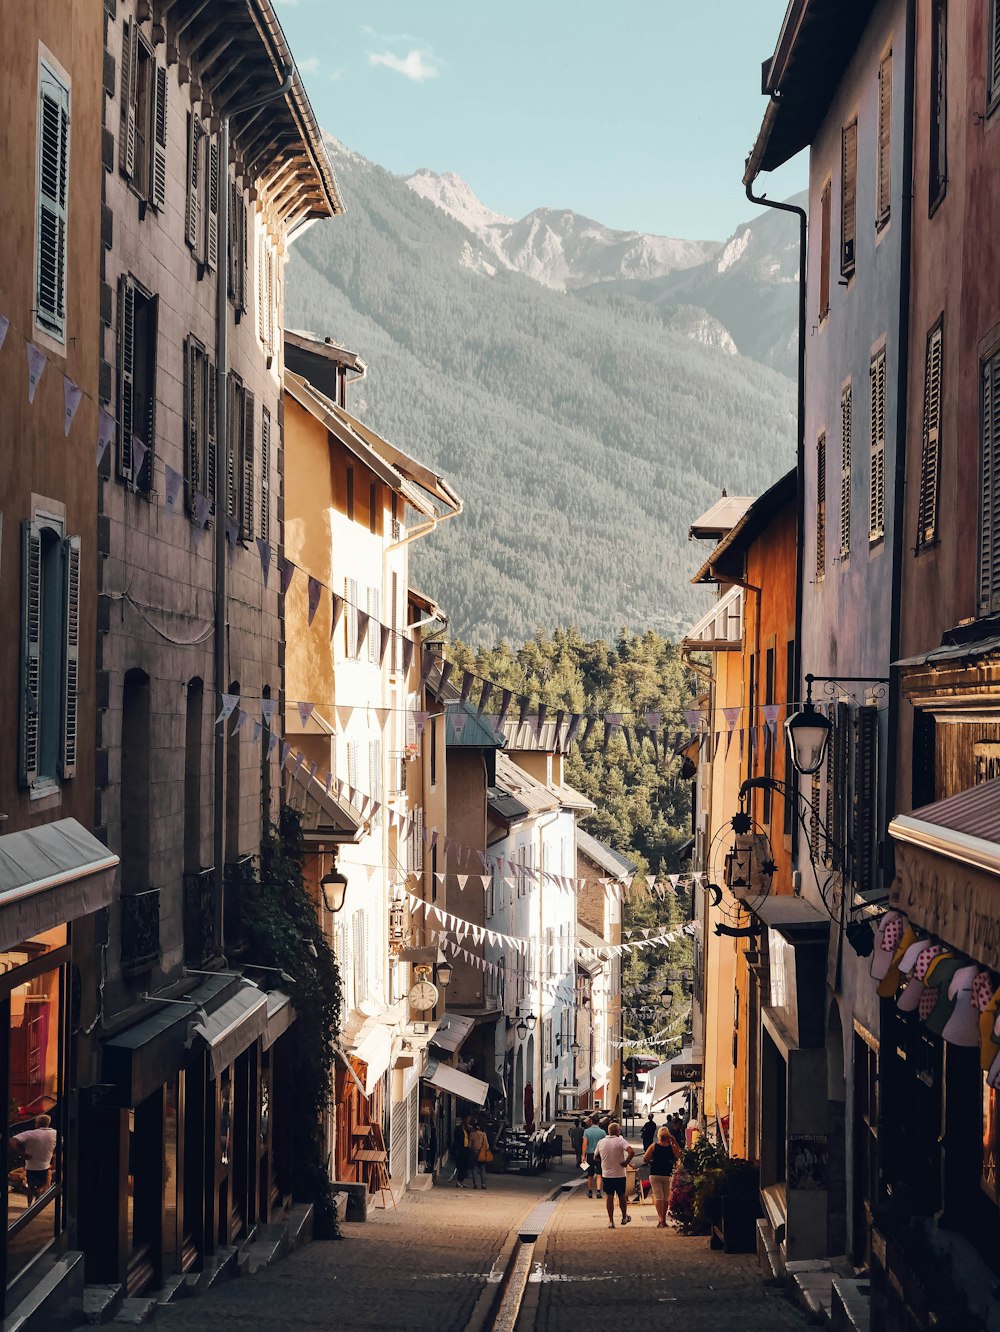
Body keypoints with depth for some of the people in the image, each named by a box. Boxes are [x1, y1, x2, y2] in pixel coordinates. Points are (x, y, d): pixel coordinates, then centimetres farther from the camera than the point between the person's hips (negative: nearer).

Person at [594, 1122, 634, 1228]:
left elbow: (596, 1157, 10)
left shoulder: (601, 1142, -1)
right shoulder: (620, 1141, -12)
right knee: (622, 1196, 16)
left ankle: (611, 1221, 5)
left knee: (609, 1197, 7)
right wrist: (626, 1162, -14)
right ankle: (624, 1217, 29)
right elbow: (631, 1152, -27)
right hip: (620, 1174, -2)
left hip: (606, 1174, 2)